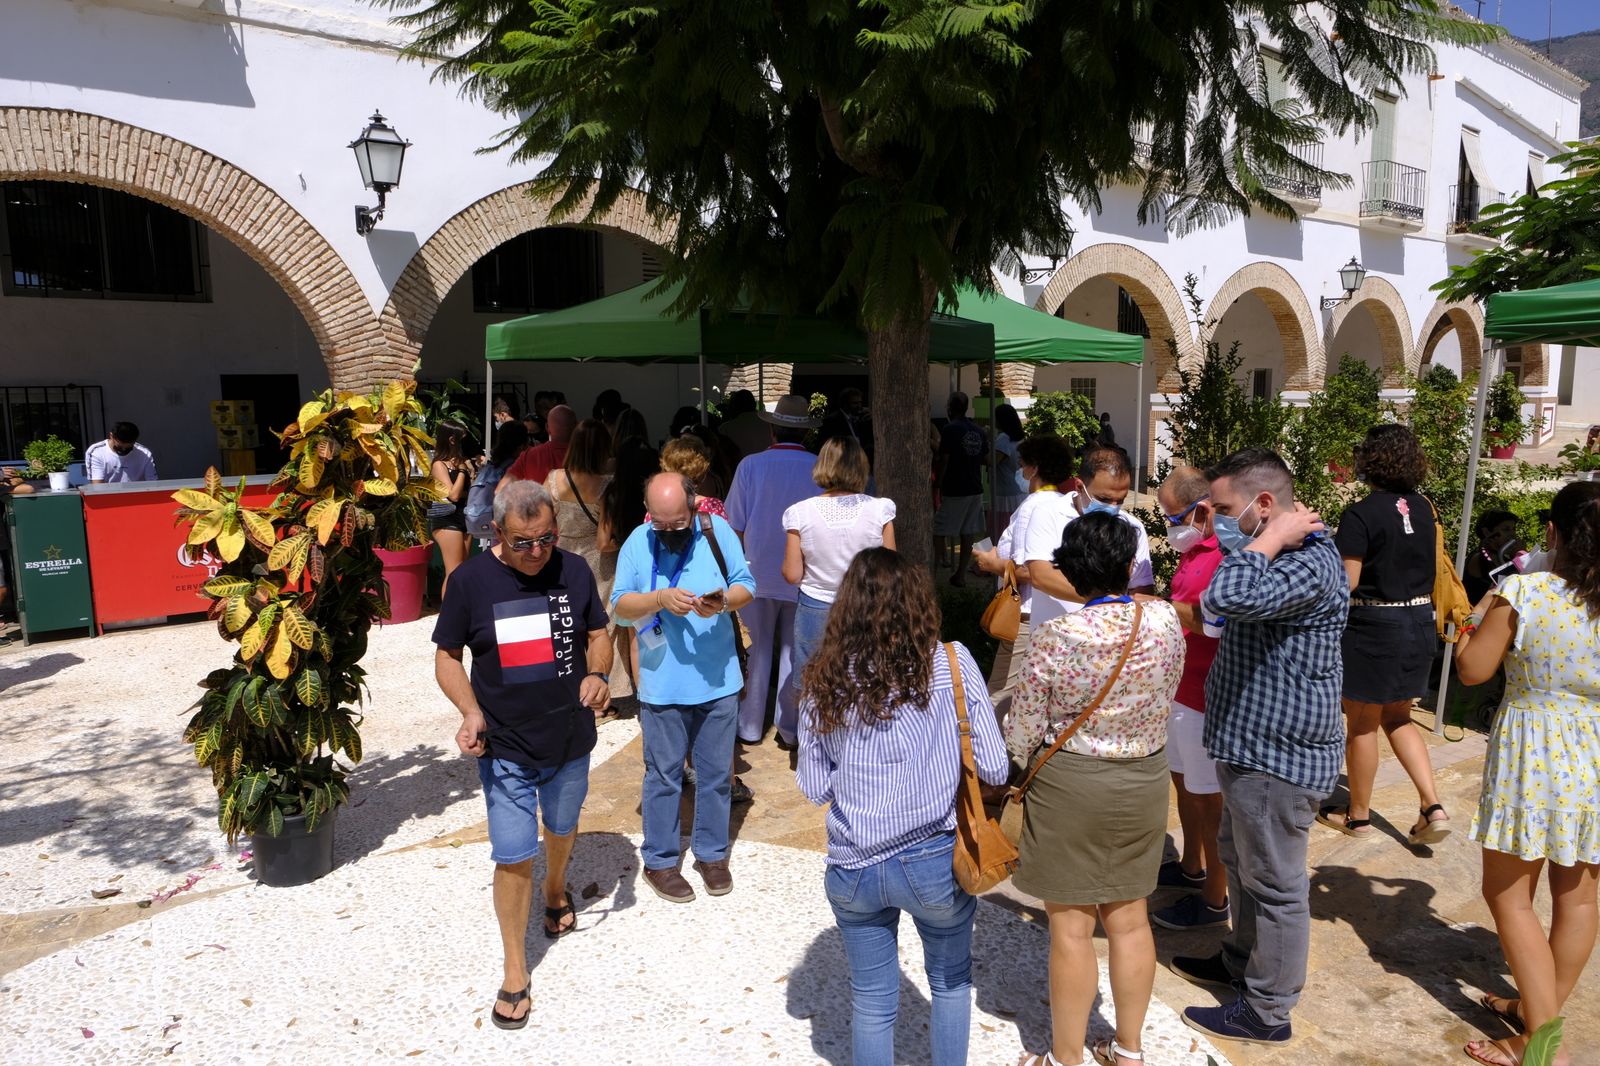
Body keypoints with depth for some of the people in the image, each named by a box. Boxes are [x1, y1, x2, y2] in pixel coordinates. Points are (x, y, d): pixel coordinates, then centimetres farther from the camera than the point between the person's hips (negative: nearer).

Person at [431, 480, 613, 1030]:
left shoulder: (573, 571, -9)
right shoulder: (470, 580, -13)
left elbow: (598, 635, 3)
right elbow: (446, 656, -4)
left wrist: (597, 674, -18)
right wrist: (470, 713, -20)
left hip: (570, 741, 3)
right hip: (505, 749, -2)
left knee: (561, 828, 26)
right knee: (514, 859, 0)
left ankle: (556, 890, 58)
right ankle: (515, 970, 20)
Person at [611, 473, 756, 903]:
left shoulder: (717, 531, -4)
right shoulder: (638, 542, -6)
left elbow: (746, 586, 0)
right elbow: (620, 605, -4)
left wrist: (723, 601, -21)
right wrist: (659, 599, -22)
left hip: (718, 679, 1)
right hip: (662, 685, -1)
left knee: (716, 771, 13)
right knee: (663, 773, 10)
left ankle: (712, 854, 31)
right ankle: (660, 861, 26)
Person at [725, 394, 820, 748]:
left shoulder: (750, 466, -9)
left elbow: (735, 526, -3)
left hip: (759, 574, 0)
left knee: (758, 649, 14)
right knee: (794, 652, 11)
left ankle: (750, 727, 22)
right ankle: (789, 730, 17)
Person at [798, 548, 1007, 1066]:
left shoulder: (824, 680, -6)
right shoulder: (950, 662, -12)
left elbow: (814, 788, 0)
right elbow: (994, 769, -10)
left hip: (852, 869, 1)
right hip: (936, 863, -1)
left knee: (872, 1001, 18)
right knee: (951, 980, 25)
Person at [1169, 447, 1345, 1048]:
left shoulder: (1309, 563, -26)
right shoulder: (1281, 550, 9)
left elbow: (1228, 596, -42)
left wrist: (1272, 540, -30)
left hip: (1278, 756, -10)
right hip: (1255, 744, 10)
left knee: (1273, 883, 5)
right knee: (1240, 857, 25)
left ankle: (1267, 1013, 22)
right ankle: (1243, 960, 44)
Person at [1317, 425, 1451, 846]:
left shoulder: (1362, 514, -18)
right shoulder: (1423, 508, 3)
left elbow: (1346, 582, -19)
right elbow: (1426, 566, 13)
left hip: (1374, 626, -7)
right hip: (1420, 622, 7)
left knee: (1362, 724, 9)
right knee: (1398, 718, 21)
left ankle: (1358, 815, 23)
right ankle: (1433, 807, 12)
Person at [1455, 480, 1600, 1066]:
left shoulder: (1523, 593, -17)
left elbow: (1473, 669, -10)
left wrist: (1477, 617, 7)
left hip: (1535, 754, -5)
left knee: (1508, 894, 8)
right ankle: (1539, 1009, 32)